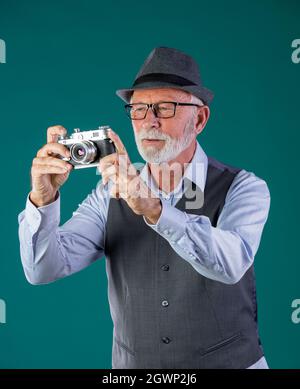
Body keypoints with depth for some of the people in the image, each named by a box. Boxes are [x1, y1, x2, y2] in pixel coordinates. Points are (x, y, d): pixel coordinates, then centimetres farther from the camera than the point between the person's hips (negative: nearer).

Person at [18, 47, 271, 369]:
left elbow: (230, 263, -30)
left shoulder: (243, 189, -11)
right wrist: (43, 197, -29)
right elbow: (43, 269, -12)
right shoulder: (111, 196, -3)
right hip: (132, 364, 3)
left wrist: (152, 207, -43)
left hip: (229, 362, -2)